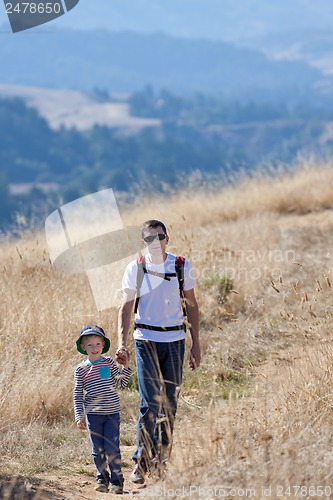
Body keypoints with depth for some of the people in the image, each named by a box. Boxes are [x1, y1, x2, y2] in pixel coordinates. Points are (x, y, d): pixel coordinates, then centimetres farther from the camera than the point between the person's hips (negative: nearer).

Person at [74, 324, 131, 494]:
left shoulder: (109, 363, 3)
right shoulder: (81, 369, 1)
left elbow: (121, 383, 3)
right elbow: (78, 394, 4)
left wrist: (126, 366, -9)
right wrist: (79, 416, -1)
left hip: (112, 413, -1)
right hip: (93, 415, 1)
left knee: (112, 448, -4)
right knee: (98, 450, 6)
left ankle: (116, 480, 7)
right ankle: (102, 478, 23)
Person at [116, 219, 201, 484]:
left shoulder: (182, 267, 3)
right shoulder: (135, 269, -1)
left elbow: (192, 306, 11)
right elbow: (126, 308, 2)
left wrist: (196, 343, 7)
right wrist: (122, 343, -10)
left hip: (175, 341, 2)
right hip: (146, 340, -2)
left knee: (170, 403, 6)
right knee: (150, 403, -11)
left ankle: (162, 459, 18)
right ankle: (142, 461, -6)